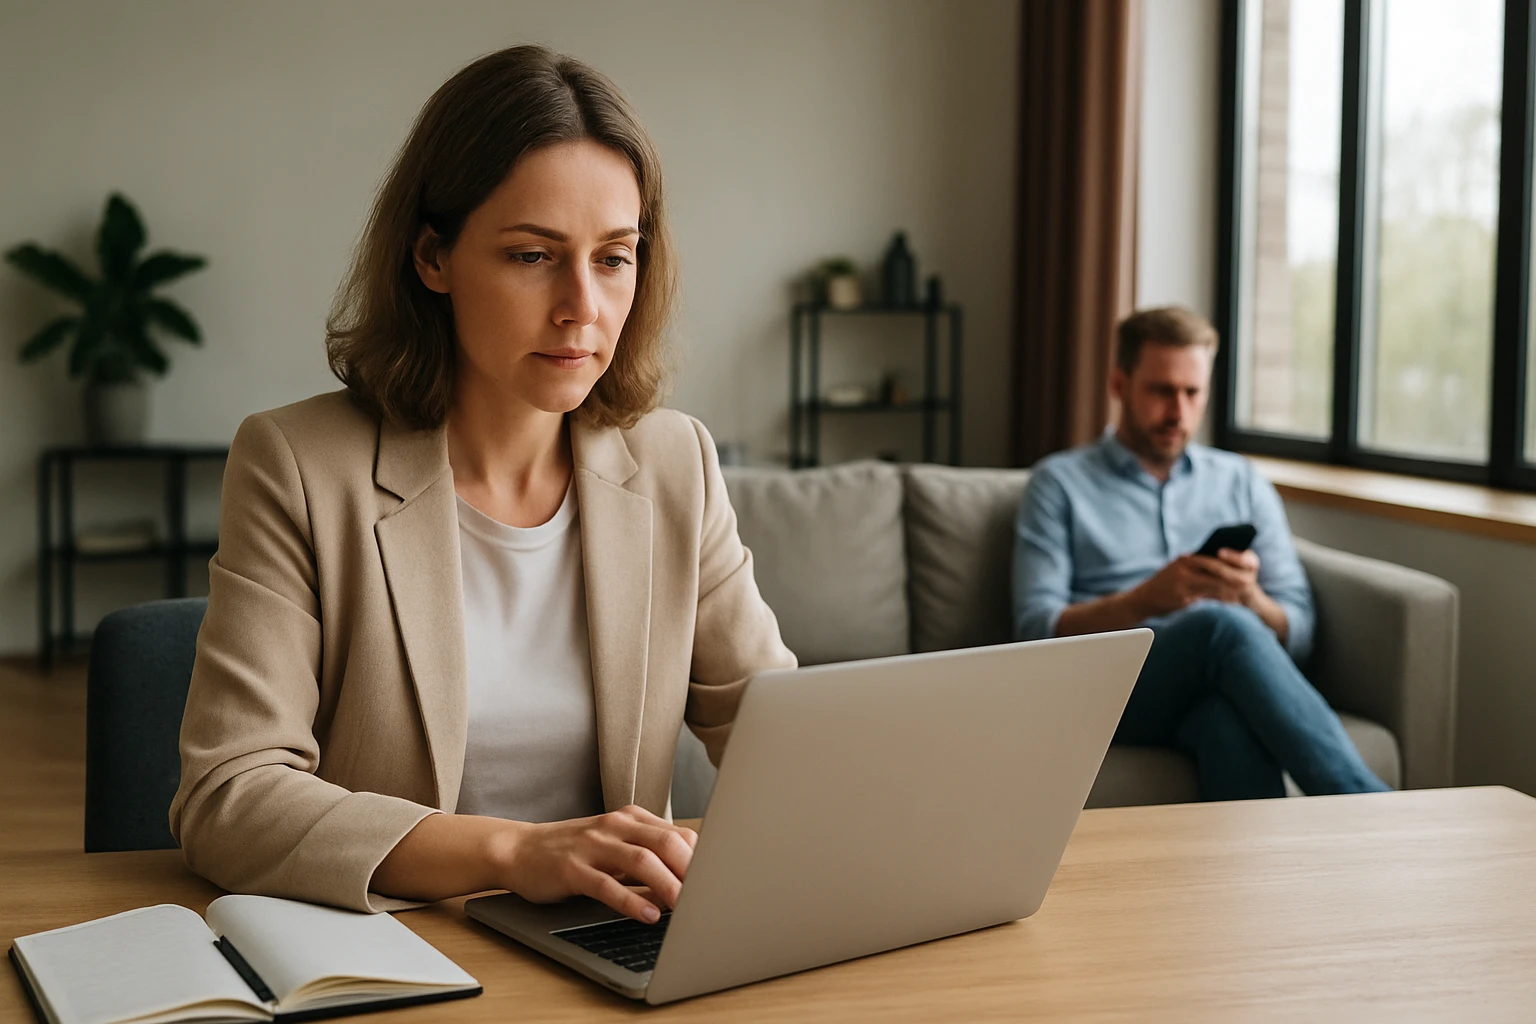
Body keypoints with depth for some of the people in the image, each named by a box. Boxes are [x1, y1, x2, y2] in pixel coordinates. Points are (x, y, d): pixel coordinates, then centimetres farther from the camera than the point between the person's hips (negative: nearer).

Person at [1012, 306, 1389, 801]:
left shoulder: (1241, 482, 22)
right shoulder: (1060, 483, 13)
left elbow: (1297, 631, 15)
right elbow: (1036, 630, 0)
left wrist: (1248, 599, -9)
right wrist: (1146, 598, -18)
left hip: (1220, 690, 3)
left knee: (1230, 716, -39)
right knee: (1221, 626, -37)